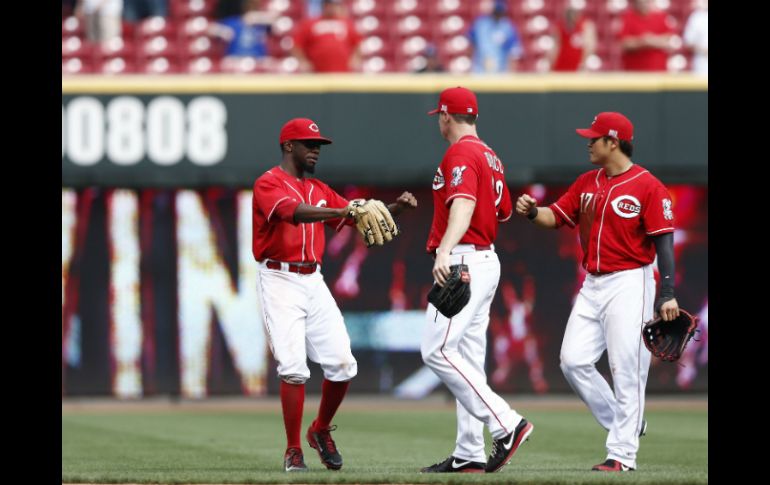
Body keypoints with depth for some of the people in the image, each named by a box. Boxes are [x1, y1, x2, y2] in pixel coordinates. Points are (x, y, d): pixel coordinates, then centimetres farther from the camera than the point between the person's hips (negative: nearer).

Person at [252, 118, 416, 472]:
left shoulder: (320, 191, 18)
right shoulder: (269, 184, -5)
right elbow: (294, 212, -26)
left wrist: (396, 207, -4)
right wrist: (341, 211, -39)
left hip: (314, 283, 6)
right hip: (280, 282, -6)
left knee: (342, 364, -2)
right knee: (293, 367, -14)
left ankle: (321, 431, 21)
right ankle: (293, 451, -5)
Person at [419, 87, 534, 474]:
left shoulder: (460, 155, -12)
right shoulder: (490, 157, 18)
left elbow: (463, 206, -29)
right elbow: (504, 212, 28)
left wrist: (444, 252, -43)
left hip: (463, 260, -10)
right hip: (486, 260, 10)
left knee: (437, 351, -15)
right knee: (468, 359, 10)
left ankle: (505, 425, -19)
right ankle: (469, 455, 9)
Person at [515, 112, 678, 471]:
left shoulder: (648, 186, -8)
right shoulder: (587, 183, 13)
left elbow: (664, 241, -11)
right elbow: (557, 216, 13)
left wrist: (667, 293, -18)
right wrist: (532, 212, -10)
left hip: (629, 284, -8)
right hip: (592, 286, 8)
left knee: (627, 371, -7)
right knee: (574, 361, 1)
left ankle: (622, 454, -4)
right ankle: (623, 423, 16)